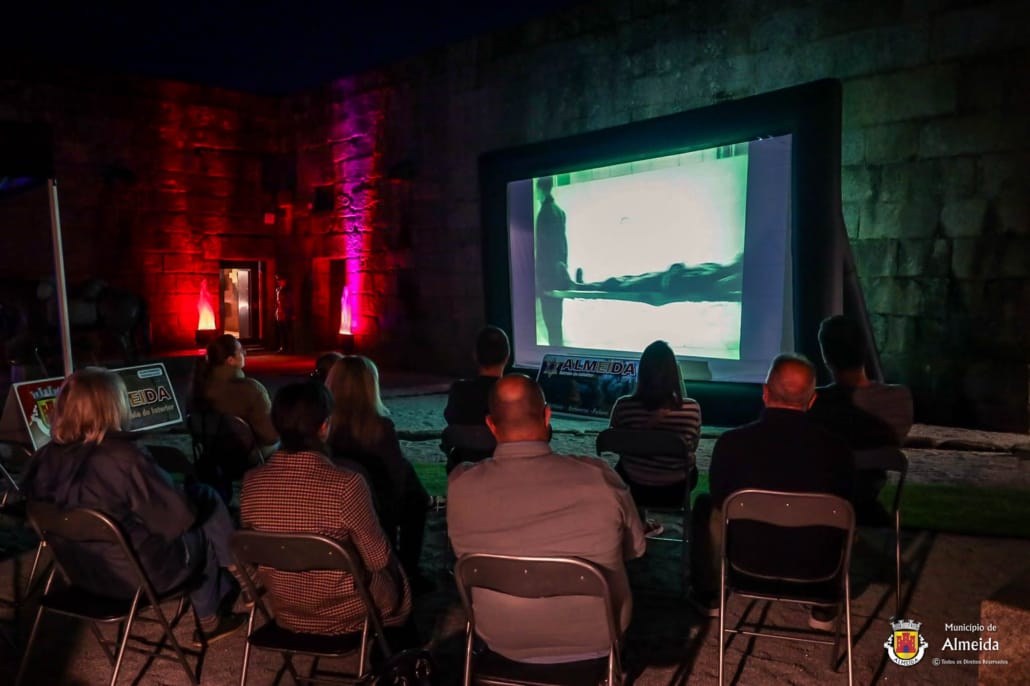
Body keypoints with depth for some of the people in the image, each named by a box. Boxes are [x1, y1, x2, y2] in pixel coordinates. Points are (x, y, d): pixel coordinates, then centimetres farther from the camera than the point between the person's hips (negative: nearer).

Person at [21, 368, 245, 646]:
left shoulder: (46, 459, -10)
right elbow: (178, 517, -25)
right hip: (141, 572, -7)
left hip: (83, 569, 7)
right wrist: (195, 500, -1)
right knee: (205, 499, 16)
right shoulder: (124, 458, -31)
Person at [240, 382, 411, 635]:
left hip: (286, 613, 5)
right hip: (345, 614, -5)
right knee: (393, 572, 28)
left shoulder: (252, 482, -15)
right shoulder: (346, 485, -30)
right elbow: (378, 559, -18)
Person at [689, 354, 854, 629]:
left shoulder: (732, 441, -19)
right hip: (813, 563, 1)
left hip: (747, 558, -1)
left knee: (705, 505, 27)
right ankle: (824, 608, 39)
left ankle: (708, 597, 39)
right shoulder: (835, 446, -16)